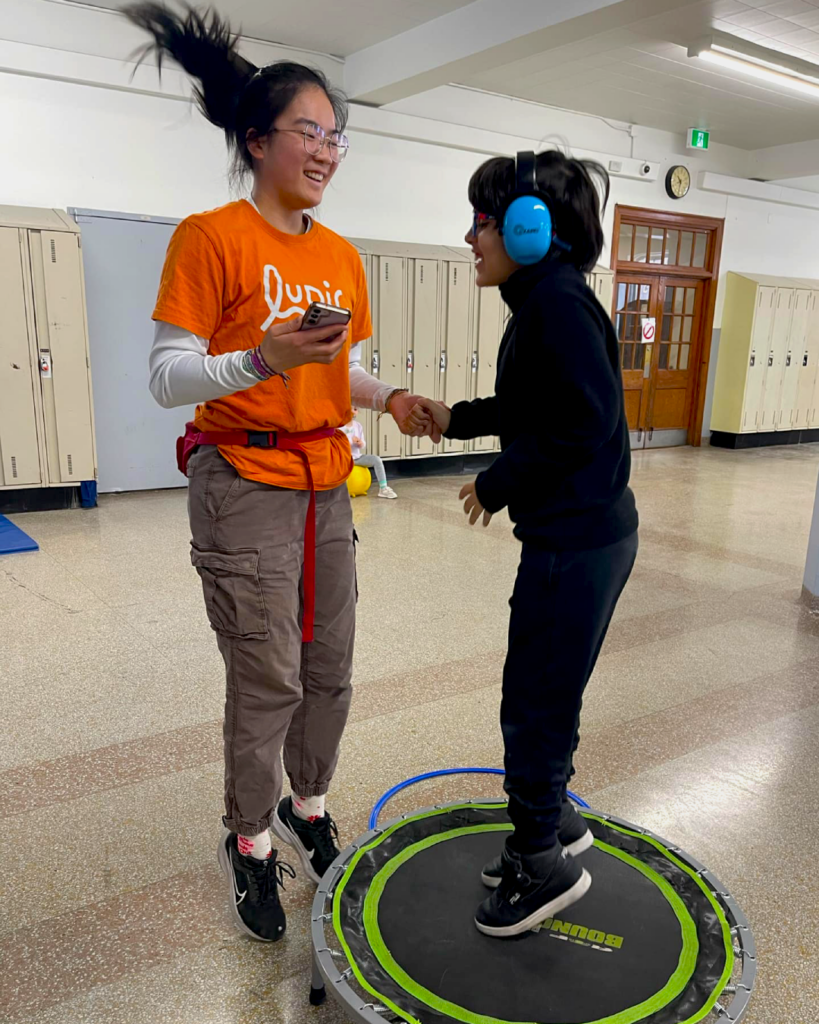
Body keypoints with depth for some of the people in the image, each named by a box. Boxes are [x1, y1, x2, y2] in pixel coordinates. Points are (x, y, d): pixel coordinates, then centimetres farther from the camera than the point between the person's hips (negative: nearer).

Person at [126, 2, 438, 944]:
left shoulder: (341, 255, 11)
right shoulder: (210, 238, -8)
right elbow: (167, 378, -12)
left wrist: (389, 399, -3)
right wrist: (266, 357, -27)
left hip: (325, 486, 6)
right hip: (245, 486, -6)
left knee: (329, 668, 13)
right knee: (268, 682, 0)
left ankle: (308, 808, 37)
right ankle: (250, 844, 25)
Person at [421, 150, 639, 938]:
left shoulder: (559, 302, -18)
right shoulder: (540, 302, 13)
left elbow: (586, 421, -23)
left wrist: (497, 484, -14)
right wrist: (458, 418, 13)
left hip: (578, 542, -10)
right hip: (571, 534, 10)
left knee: (534, 705, 4)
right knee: (541, 696, 21)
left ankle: (546, 866, 24)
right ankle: (554, 824, 40)